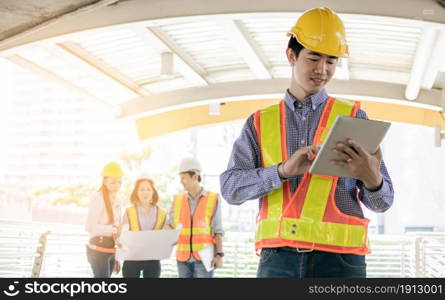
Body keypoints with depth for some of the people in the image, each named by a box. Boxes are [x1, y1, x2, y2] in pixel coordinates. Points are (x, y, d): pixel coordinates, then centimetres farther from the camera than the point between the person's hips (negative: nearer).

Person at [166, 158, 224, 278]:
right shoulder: (177, 200, 7)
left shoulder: (213, 199, -2)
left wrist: (219, 255, -8)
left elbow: (217, 230, -2)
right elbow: (171, 225, 9)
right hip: (184, 257, 4)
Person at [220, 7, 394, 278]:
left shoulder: (353, 117, 10)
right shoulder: (259, 123, 12)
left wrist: (371, 177, -18)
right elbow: (231, 188, 0)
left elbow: (382, 201, 7)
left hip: (340, 258, 0)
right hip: (278, 257, 1)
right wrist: (283, 170, -17)